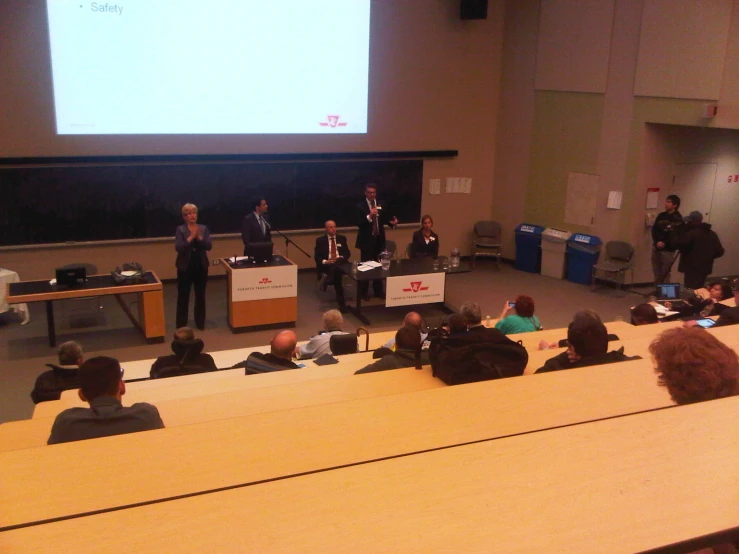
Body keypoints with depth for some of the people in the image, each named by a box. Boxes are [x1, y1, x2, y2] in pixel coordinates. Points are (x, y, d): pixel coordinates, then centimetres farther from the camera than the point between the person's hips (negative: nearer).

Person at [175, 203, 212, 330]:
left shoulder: (203, 228, 3)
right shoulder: (180, 230, -5)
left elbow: (209, 246, -6)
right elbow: (178, 247, -17)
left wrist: (199, 237, -20)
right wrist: (191, 237, -23)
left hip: (201, 266, 3)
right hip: (185, 266, -3)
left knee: (200, 295, 10)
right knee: (183, 296, 1)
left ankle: (200, 322, 21)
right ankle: (181, 324, 10)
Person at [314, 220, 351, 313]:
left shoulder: (342, 238, 17)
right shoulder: (320, 240, 9)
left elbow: (348, 253, 13)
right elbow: (316, 256, 5)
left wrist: (341, 258, -10)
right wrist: (325, 261, -16)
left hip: (340, 263, 2)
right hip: (326, 265, -2)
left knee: (336, 266, -39)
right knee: (337, 274, -37)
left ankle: (327, 281, -11)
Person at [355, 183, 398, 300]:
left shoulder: (381, 204, 5)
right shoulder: (361, 206, -10)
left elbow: (385, 218, 7)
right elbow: (359, 223, -19)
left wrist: (392, 222, -13)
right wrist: (369, 216, -33)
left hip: (379, 239, 5)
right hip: (367, 240, -5)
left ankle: (378, 291, 23)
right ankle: (364, 292, 13)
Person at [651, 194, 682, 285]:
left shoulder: (678, 219, -8)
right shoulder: (661, 215, 9)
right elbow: (654, 229, 4)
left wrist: (663, 243, -18)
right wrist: (657, 242, -11)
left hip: (668, 250, -6)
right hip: (656, 247, 6)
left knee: (665, 274, -2)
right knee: (657, 273, 12)